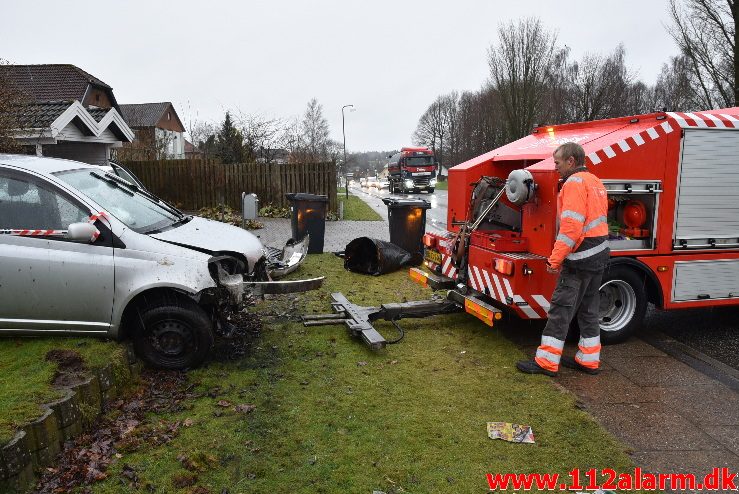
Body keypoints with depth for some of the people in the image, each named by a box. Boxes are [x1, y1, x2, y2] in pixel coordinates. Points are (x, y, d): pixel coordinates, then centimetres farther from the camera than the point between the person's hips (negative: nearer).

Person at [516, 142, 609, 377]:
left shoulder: (575, 183, -13)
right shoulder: (595, 181, 17)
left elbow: (572, 225, -23)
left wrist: (555, 258, -21)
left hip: (580, 258, -10)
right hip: (599, 255, 10)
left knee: (561, 309, -5)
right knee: (588, 310, 16)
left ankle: (546, 362, 1)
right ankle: (589, 360, 25)